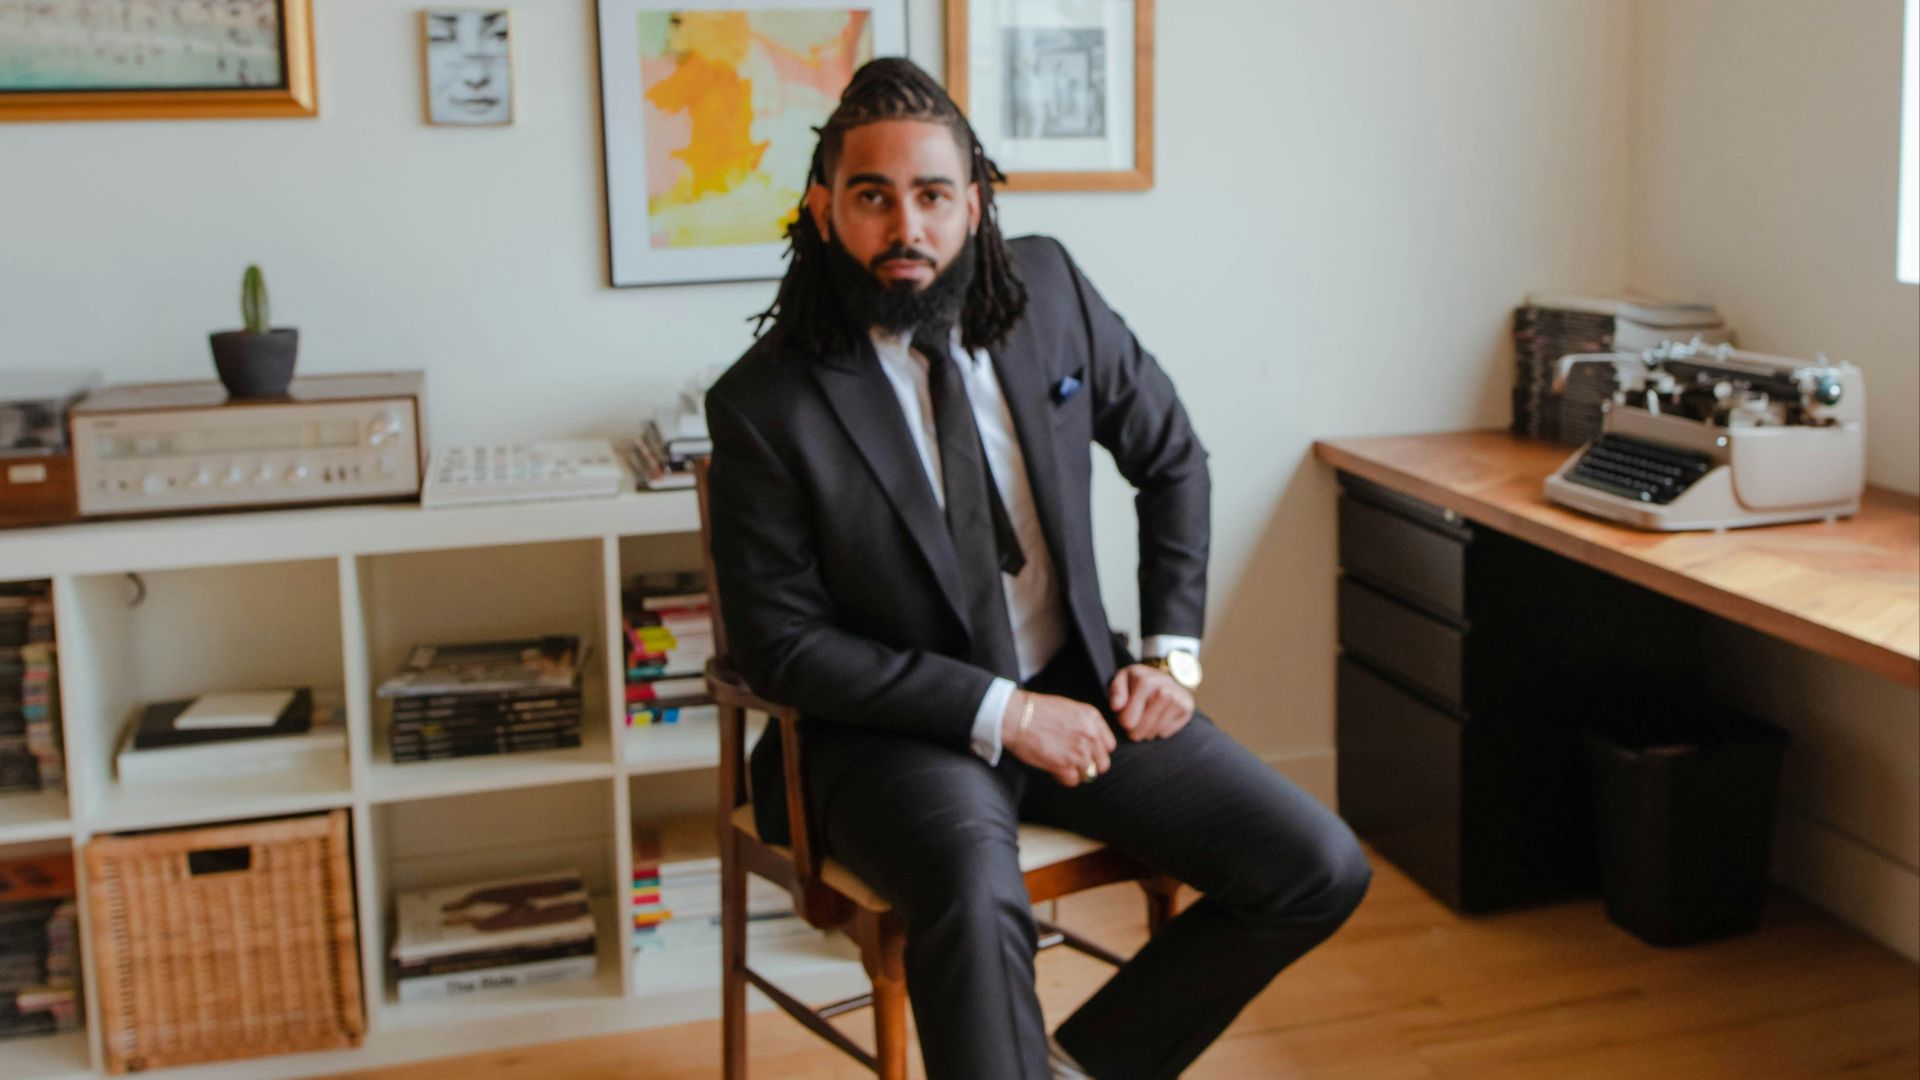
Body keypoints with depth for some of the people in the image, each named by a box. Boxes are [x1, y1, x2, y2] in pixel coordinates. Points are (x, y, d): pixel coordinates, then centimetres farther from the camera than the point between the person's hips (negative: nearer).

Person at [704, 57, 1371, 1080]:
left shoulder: (1047, 289, -2)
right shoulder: (764, 404, -14)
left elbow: (1172, 458, 11)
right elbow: (780, 642, -12)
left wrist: (1172, 652, 3)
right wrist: (998, 712, -17)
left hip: (1075, 688, 5)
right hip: (896, 730, -5)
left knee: (1321, 871, -7)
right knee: (978, 899, -38)